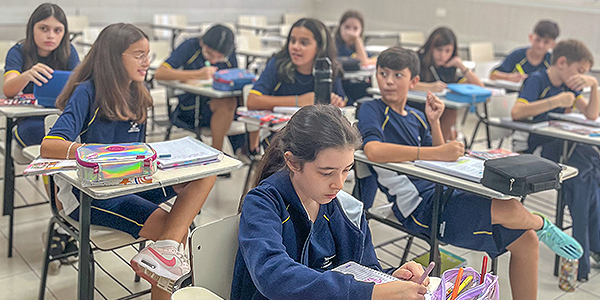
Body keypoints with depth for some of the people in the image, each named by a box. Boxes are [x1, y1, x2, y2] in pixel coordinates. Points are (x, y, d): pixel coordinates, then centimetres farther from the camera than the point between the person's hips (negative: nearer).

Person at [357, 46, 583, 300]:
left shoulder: (416, 117, 16)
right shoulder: (372, 110, -4)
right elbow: (373, 151, -26)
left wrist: (433, 122, 0)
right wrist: (437, 153, -28)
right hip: (418, 206, -8)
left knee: (526, 239, 6)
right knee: (507, 208, -24)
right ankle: (542, 224, 11)